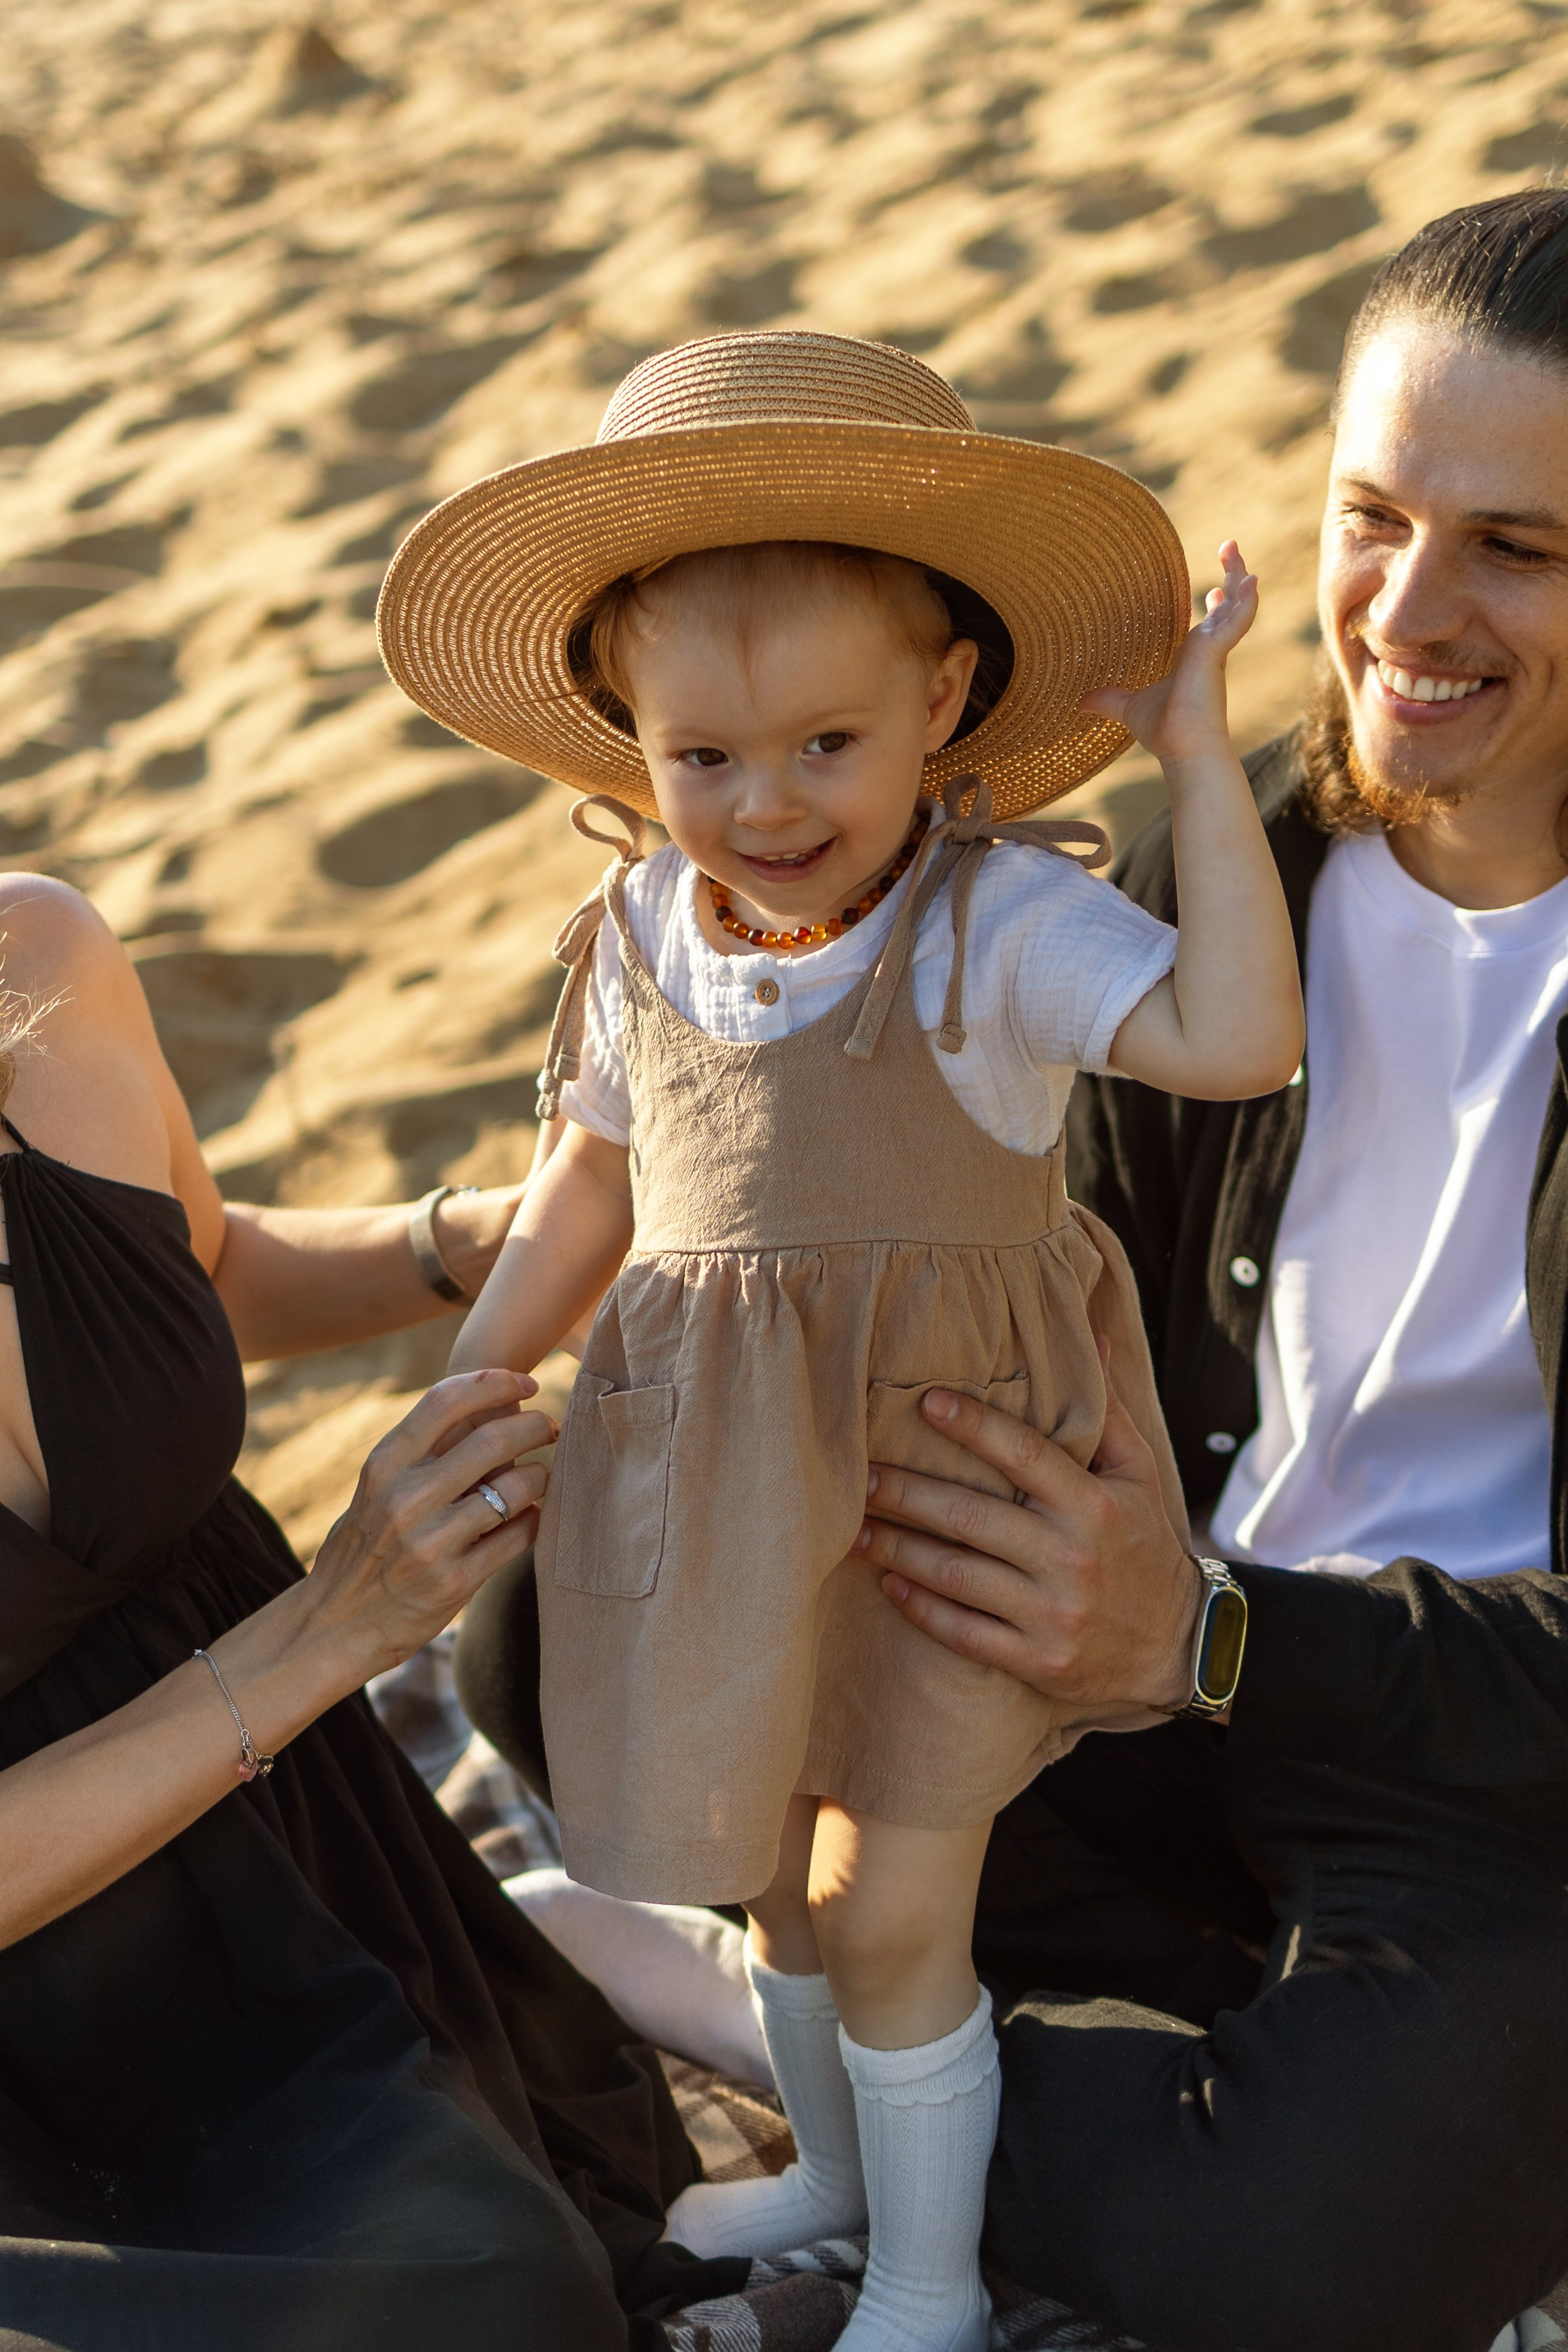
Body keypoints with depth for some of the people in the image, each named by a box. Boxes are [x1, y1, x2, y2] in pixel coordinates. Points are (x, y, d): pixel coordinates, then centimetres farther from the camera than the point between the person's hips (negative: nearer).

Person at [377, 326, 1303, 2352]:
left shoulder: (998, 926, -17)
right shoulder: (641, 934, -1)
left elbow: (1237, 1038, -31)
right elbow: (589, 1190, 12)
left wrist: (1198, 757, -28)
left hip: (950, 1463, -5)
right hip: (722, 1477, 5)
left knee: (888, 1911, 2)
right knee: (776, 1873, 21)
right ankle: (835, 2165, 49)